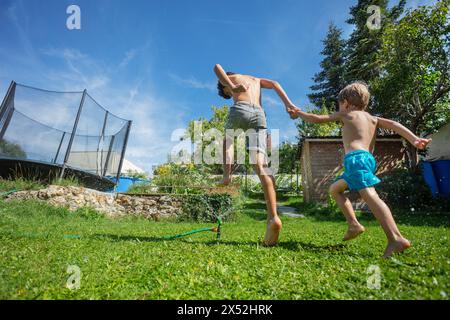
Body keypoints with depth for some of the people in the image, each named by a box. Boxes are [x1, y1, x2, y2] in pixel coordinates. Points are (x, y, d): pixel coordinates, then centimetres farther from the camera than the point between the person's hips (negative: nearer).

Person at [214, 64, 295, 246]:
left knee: (228, 139, 32)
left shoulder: (228, 78, 30)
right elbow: (274, 84, 21)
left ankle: (227, 175, 10)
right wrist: (288, 104, 7)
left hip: (240, 110, -2)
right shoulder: (255, 79, 40)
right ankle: (273, 217, -28)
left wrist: (232, 87, 0)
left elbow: (217, 67, 8)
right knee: (260, 165, -12)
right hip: (259, 115, 3)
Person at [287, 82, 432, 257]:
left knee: (370, 195, -20)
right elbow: (393, 124, 10)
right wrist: (414, 139, -2)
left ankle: (396, 239, -31)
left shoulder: (344, 114, 12)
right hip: (369, 159, 8)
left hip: (356, 158, -8)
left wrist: (298, 113, 27)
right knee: (335, 189, 20)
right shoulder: (373, 118, 26)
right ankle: (354, 224, 13)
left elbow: (317, 119, 13)